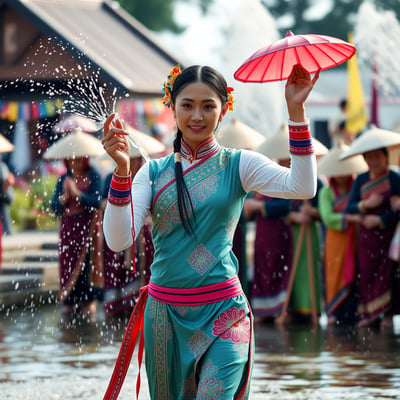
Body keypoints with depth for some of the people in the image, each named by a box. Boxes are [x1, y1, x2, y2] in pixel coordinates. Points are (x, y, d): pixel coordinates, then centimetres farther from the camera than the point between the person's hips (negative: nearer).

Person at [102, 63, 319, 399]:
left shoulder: (238, 165, 1)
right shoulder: (155, 172, 6)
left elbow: (302, 187, -17)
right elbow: (119, 240, -7)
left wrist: (296, 110, -22)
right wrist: (121, 170, -18)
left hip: (223, 311, -2)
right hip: (165, 313, 2)